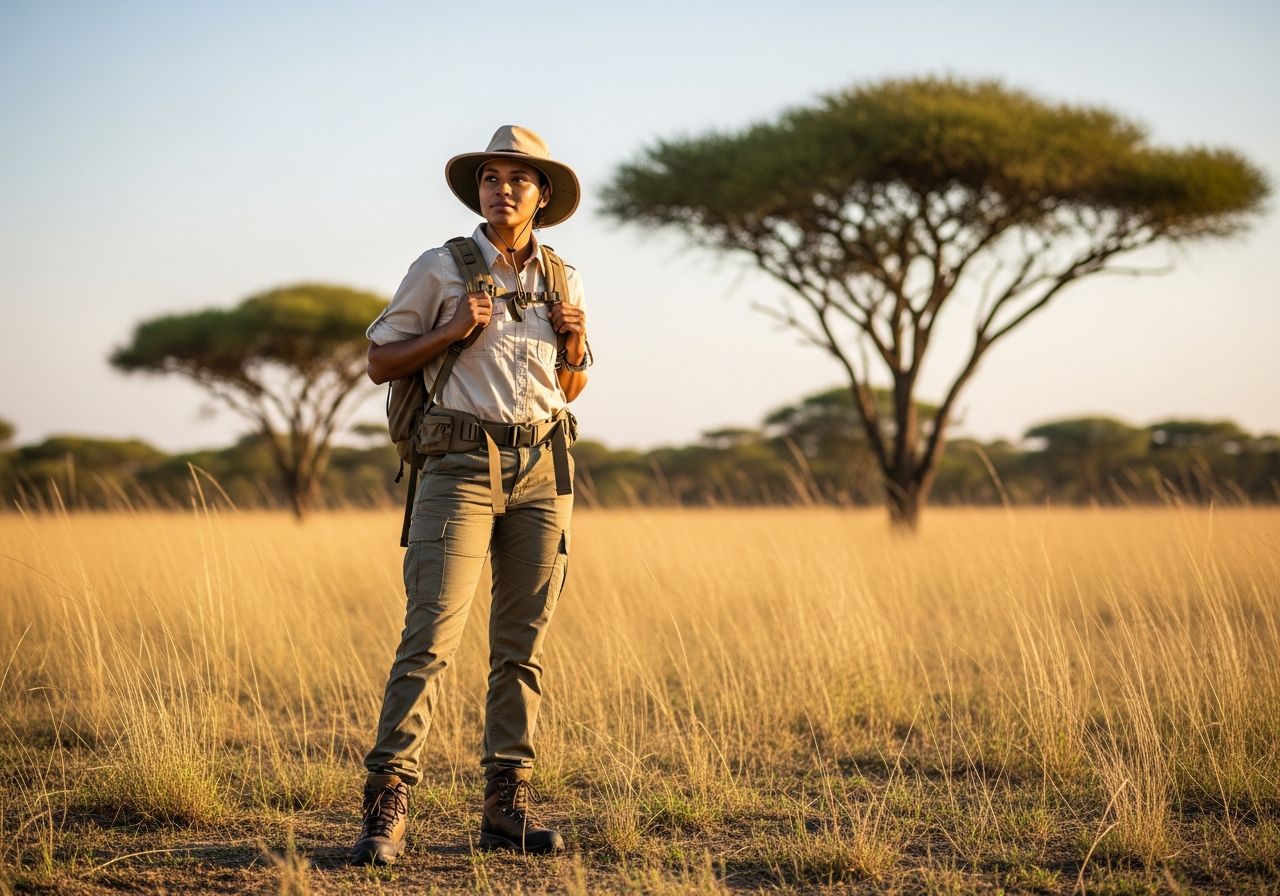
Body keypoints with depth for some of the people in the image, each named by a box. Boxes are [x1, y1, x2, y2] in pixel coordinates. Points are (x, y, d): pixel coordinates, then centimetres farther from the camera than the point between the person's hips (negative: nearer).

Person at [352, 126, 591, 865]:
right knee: (433, 635, -12)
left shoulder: (563, 281, 12)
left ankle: (508, 805, 11)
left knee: (523, 643, 5)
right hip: (462, 464, -4)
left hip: (543, 469, 4)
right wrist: (451, 331, -10)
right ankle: (387, 805, -9)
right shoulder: (440, 269, 2)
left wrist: (572, 341, 0)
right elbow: (381, 363, 3)